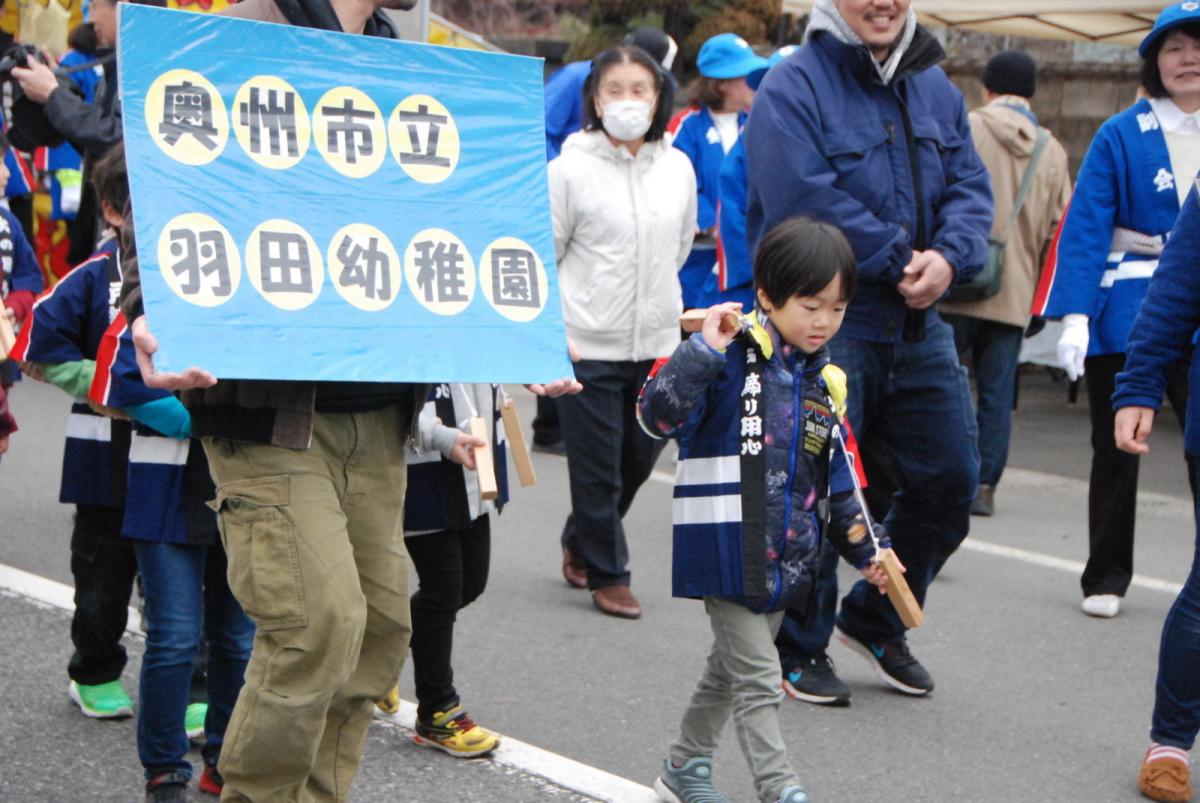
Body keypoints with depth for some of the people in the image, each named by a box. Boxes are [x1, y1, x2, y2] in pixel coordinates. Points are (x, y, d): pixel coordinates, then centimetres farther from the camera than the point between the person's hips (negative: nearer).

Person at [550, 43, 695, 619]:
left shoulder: (678, 168, 4)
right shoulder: (571, 167, -9)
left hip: (657, 340, 5)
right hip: (587, 343, -5)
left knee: (640, 458, 15)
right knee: (597, 467, 0)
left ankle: (580, 542, 37)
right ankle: (606, 574, 15)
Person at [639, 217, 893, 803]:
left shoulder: (823, 380, 9)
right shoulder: (730, 359, -14)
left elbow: (836, 477, 18)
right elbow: (657, 417, -26)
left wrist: (864, 549, 16)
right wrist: (702, 351, -32)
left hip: (786, 558, 8)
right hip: (727, 552, -8)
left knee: (730, 670, 20)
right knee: (756, 680, -7)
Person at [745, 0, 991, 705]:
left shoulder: (935, 88, 11)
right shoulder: (794, 85, -11)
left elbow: (971, 187, 5)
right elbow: (804, 199, -22)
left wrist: (948, 257, -15)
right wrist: (900, 263, -18)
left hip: (918, 325, 7)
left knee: (949, 480, 12)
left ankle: (876, 619, 32)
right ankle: (799, 649, 17)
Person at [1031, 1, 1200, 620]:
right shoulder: (1121, 136, -2)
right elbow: (1085, 228, -5)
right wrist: (1074, 316, -14)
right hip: (1126, 311, -1)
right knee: (1115, 452, 9)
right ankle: (1105, 580, 20)